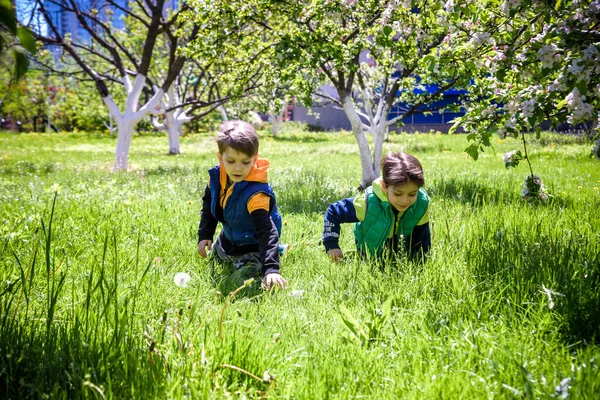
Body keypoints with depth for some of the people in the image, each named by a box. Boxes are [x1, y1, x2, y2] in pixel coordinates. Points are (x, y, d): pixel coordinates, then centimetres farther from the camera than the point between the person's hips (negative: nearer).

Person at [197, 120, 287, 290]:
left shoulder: (256, 193, -42)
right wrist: (204, 235, -2)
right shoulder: (216, 176, -21)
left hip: (251, 245, -7)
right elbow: (208, 204, 1)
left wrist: (271, 268, -56)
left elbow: (266, 231, -46)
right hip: (228, 238, 7)